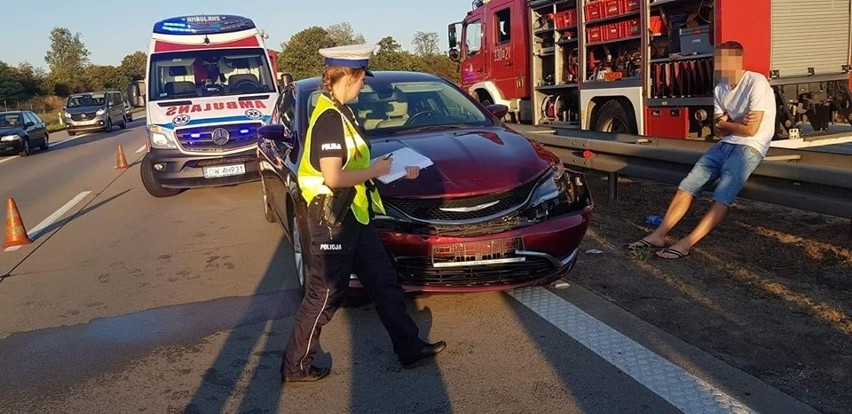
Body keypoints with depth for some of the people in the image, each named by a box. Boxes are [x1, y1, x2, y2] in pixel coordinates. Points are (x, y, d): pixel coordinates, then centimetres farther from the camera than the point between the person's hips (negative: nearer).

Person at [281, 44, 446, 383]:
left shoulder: (339, 114, 11)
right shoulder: (329, 119, -20)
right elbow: (333, 178, -27)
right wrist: (375, 171, -14)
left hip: (354, 215, 10)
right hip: (333, 218, -10)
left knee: (383, 281, 15)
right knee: (325, 293, 1)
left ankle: (409, 346, 28)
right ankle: (295, 366, 17)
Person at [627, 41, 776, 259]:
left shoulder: (756, 83, -13)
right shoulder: (720, 89, 11)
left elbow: (750, 129, -16)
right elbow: (718, 130, 9)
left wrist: (725, 122, 1)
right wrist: (737, 121, -11)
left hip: (750, 146, -7)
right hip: (725, 144, 7)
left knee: (722, 197, -23)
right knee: (687, 185, -8)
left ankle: (686, 244, -29)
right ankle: (659, 235, -12)